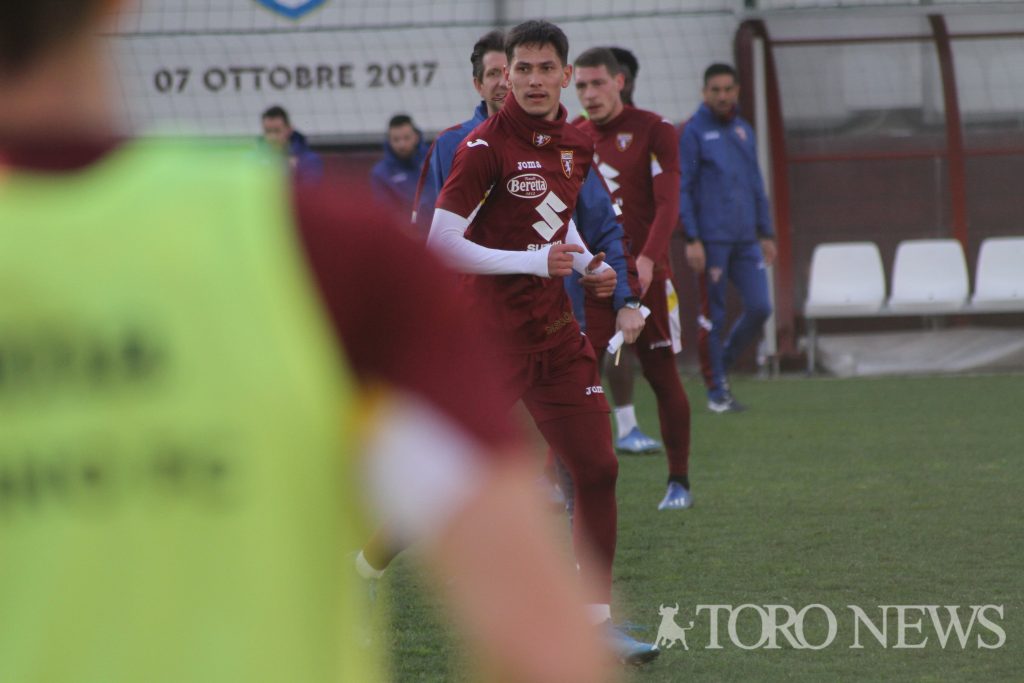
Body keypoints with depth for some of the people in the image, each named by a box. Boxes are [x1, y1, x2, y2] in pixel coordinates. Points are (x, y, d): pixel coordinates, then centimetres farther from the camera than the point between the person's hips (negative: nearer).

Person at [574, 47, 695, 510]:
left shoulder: (653, 132, -4)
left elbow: (667, 204, -12)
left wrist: (647, 259, -25)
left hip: (645, 275, -3)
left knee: (662, 377, 3)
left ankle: (679, 482, 14)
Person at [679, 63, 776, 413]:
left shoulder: (744, 131, 16)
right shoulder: (693, 132, -3)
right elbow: (681, 188, -7)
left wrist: (766, 233, 17)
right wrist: (691, 238, -13)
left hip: (745, 240, 6)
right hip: (711, 239, -6)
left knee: (759, 307, -3)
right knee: (713, 315, -2)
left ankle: (724, 361, 18)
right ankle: (716, 389, 6)